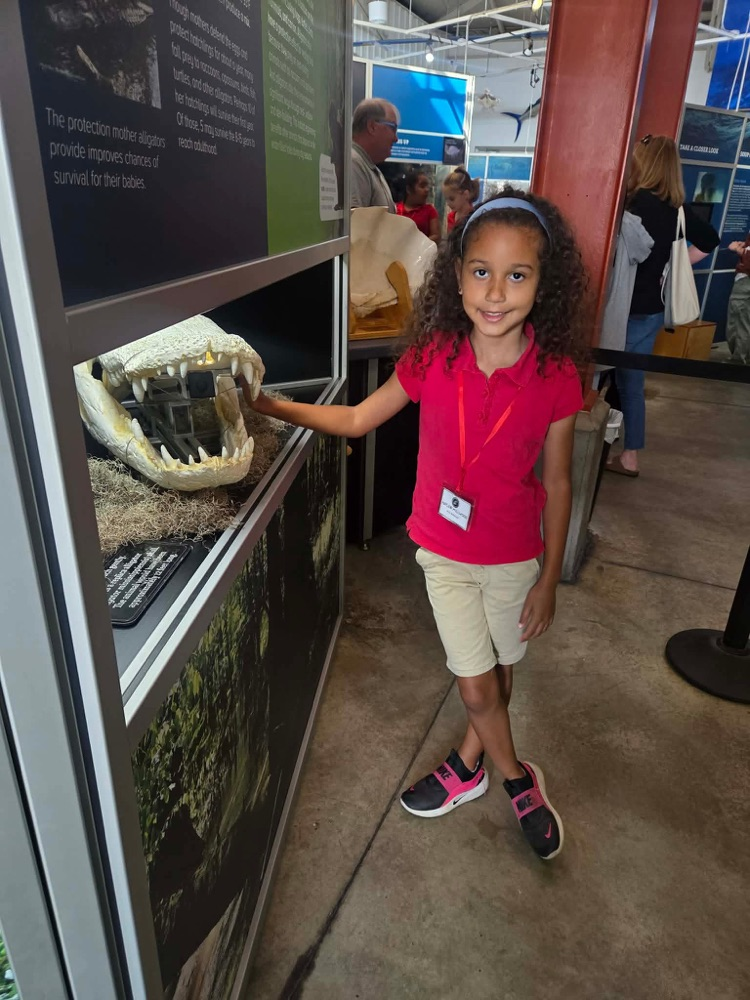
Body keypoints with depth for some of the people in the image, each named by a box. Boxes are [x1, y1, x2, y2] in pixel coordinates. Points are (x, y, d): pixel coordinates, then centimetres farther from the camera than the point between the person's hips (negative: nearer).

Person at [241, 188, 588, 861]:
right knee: (477, 688, 10)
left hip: (514, 557, 0)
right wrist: (269, 405, -8)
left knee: (499, 671, 20)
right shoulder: (435, 356, -14)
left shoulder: (555, 376, -17)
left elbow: (556, 484, -7)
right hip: (444, 551, 1)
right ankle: (519, 781, 40)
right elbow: (357, 419, -2)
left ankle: (470, 761, 50)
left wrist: (548, 580, -2)